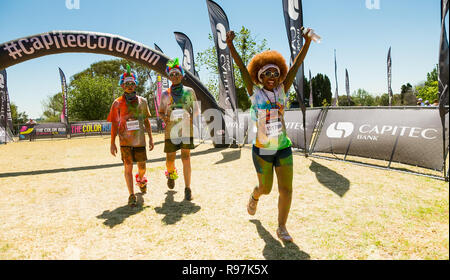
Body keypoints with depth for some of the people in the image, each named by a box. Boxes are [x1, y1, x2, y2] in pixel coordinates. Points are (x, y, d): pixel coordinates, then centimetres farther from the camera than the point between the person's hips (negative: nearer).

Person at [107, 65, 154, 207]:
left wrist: (151, 138, 7)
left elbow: (147, 121, 11)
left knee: (142, 167, 12)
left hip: (140, 140, 2)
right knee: (128, 168, 1)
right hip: (125, 141, -2)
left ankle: (140, 179, 46)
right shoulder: (117, 103, -1)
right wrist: (112, 143, -3)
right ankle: (131, 195, 12)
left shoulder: (142, 101, 6)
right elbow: (114, 124, 1)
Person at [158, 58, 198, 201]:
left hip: (186, 129, -1)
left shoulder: (189, 91, 5)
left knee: (186, 158, -8)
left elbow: (195, 110, 9)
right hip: (171, 129, 1)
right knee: (170, 160, 6)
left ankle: (187, 189, -1)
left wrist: (191, 116, -12)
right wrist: (164, 117, -10)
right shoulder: (165, 94, 7)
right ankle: (171, 174, 42)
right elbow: (161, 112, 13)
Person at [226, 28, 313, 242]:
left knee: (286, 190, 1)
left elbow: (295, 66, -2)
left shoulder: (281, 91, 5)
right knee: (265, 189, 13)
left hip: (284, 149, 3)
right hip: (262, 151, -2)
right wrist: (230, 45, -18)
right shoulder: (255, 92, -2)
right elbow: (242, 68, -10)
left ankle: (282, 227, 21)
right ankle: (254, 197, 51)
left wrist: (307, 42, -9)